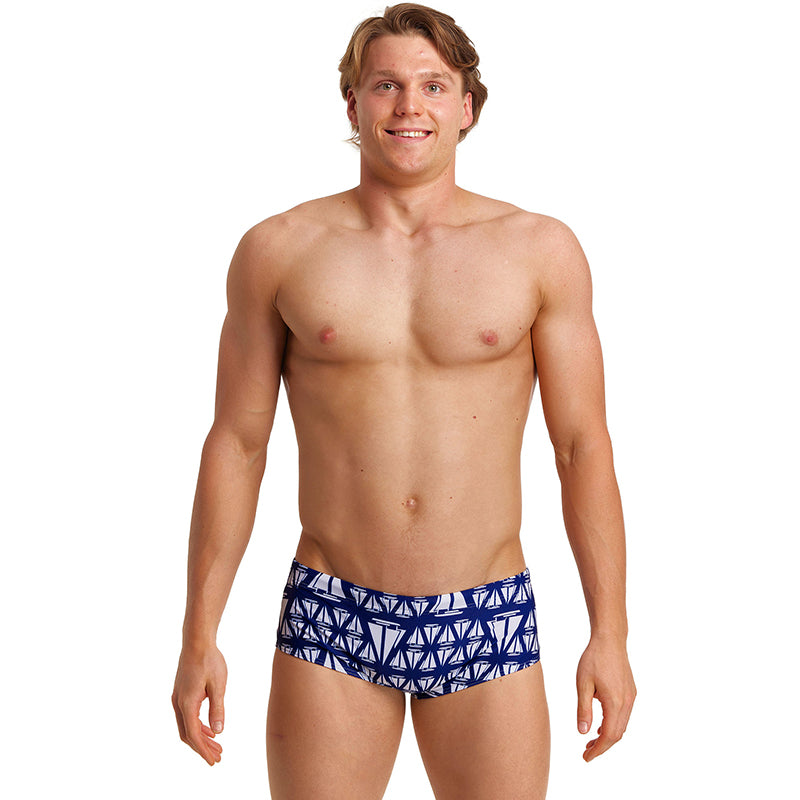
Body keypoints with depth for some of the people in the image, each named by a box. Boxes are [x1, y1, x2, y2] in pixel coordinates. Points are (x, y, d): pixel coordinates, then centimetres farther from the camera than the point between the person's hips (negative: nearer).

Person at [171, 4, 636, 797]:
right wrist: (198, 636, 2)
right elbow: (236, 444, 4)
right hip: (332, 621, 0)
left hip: (489, 626, 0)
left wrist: (610, 634, -1)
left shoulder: (540, 250, 0)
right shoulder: (277, 252, 1)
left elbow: (583, 446, 2)